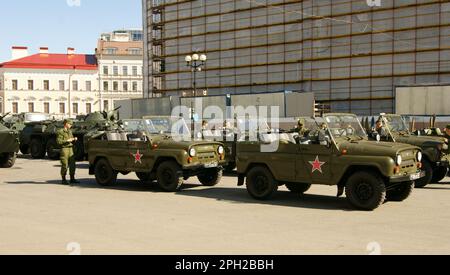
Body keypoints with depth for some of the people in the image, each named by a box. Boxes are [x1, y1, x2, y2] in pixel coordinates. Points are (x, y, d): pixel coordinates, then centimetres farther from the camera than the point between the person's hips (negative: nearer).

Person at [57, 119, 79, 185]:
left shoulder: (70, 131, 18)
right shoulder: (60, 132, -6)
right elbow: (58, 141, -14)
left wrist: (74, 139, 4)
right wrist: (67, 141, -18)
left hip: (70, 149, 7)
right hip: (64, 149, -7)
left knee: (72, 165, 5)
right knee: (65, 165, -5)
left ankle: (72, 179, 12)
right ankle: (63, 179, 4)